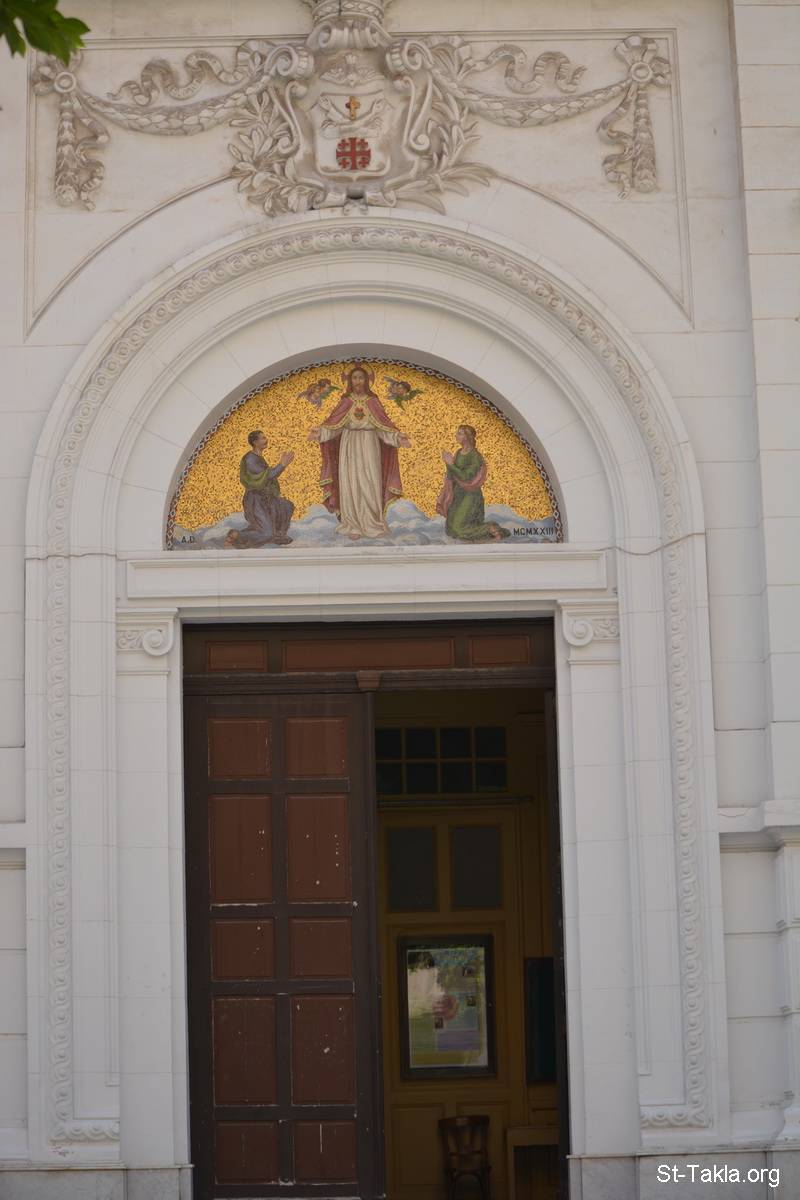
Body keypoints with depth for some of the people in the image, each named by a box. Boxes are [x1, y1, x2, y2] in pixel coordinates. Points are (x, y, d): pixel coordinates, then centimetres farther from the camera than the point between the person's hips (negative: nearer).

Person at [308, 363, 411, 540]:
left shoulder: (373, 402, 6)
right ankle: (353, 526, 1)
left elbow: (384, 425, 2)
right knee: (350, 484, -2)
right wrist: (318, 433, -15)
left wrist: (398, 437, -11)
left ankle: (372, 525, 2)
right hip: (349, 447, 0)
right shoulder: (346, 402, 6)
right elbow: (333, 423, 0)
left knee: (370, 485, -4)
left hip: (369, 447, 0)